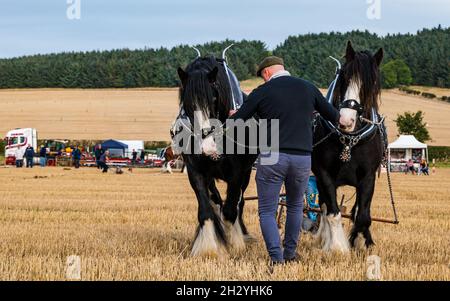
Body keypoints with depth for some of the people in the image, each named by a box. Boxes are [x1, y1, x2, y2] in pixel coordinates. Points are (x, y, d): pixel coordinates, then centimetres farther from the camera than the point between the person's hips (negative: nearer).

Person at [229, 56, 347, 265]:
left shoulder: (262, 92, -1)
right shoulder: (308, 88, 8)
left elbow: (235, 121, 6)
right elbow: (329, 112, 22)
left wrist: (233, 116, 30)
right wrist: (342, 121, 45)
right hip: (302, 158, 3)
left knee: (267, 211, 5)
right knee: (295, 206, 23)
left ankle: (276, 258, -8)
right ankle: (290, 253, 30)